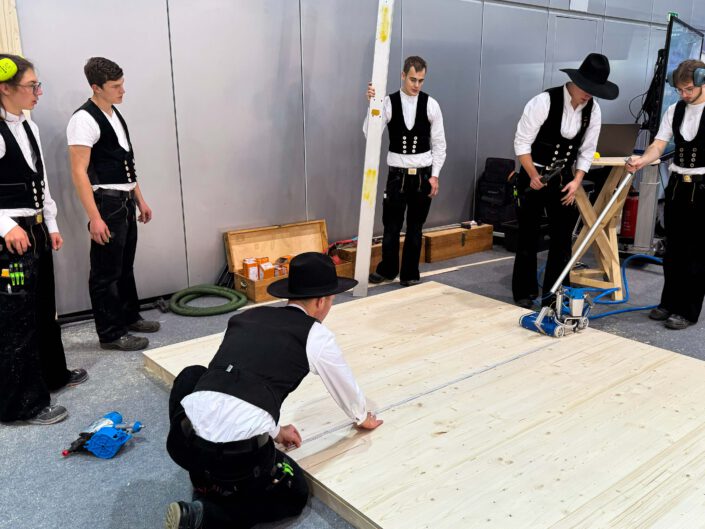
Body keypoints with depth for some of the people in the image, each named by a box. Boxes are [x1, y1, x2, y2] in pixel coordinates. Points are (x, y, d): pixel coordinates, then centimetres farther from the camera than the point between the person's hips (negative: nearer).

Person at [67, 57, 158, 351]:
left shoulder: (115, 114, 14)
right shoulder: (84, 119, -15)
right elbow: (79, 172, -19)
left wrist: (140, 200, 19)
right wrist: (94, 217, -24)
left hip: (125, 201, 9)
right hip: (107, 203, -9)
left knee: (125, 266, 18)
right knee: (106, 272, 0)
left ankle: (130, 317, 31)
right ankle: (111, 333, 9)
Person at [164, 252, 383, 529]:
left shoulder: (246, 316, 21)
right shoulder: (317, 336, 7)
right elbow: (346, 388, 25)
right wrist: (363, 418, 47)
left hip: (184, 442, 5)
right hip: (240, 455, -4)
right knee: (294, 496, 25)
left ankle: (207, 480, 26)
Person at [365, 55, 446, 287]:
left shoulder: (431, 104, -3)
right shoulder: (389, 102, -6)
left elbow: (439, 143, 2)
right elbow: (370, 133, -16)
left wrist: (435, 175, -4)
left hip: (423, 175, 1)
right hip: (397, 174, -1)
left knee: (415, 227, 10)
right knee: (391, 225, 5)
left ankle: (410, 274, 23)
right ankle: (387, 269, 26)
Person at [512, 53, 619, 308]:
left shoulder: (593, 109, -2)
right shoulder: (544, 101, -18)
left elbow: (587, 151, 4)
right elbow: (521, 142, -15)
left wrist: (576, 181, -8)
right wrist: (533, 176, -19)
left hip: (564, 179, 5)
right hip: (533, 177, -4)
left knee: (562, 239, 5)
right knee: (528, 238, 4)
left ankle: (555, 295, 16)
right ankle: (524, 294, 17)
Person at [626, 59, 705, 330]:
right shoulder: (674, 110, 7)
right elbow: (658, 145, 0)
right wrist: (642, 161, -21)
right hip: (677, 185, 5)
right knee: (673, 248, 12)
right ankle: (669, 302, 25)